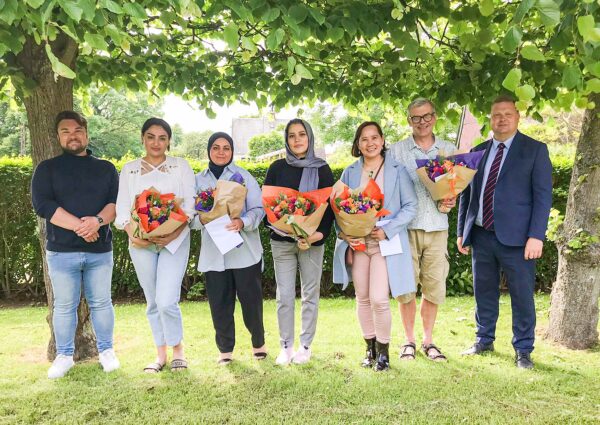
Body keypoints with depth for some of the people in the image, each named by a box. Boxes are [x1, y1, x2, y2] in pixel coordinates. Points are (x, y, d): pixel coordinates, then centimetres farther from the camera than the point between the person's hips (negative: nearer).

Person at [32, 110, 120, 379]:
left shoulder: (106, 168, 10)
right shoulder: (47, 169, 4)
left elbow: (117, 201, 0)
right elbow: (42, 205, -9)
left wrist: (98, 221, -21)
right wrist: (78, 226, -19)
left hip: (100, 250, 1)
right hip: (61, 251, -1)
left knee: (101, 302, 9)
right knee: (64, 306, 7)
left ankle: (106, 351, 23)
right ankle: (64, 355, 21)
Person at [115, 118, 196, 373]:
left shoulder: (181, 166, 6)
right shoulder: (129, 169, 11)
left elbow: (190, 204, -1)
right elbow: (122, 208, 5)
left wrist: (174, 234, -16)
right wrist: (133, 234, -14)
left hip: (174, 241, -2)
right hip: (141, 244, 3)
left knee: (167, 301, -13)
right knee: (153, 302, 9)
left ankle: (178, 349, 10)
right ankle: (161, 354, 23)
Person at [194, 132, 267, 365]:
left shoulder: (243, 176, 2)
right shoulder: (198, 180, 10)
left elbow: (258, 208, -3)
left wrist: (242, 222, -22)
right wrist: (202, 218, -16)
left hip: (244, 250, -2)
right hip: (213, 252, 2)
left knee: (251, 299, 3)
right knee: (219, 302, 5)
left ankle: (258, 343, 25)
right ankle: (225, 349, 21)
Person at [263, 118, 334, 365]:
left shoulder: (321, 169, 3)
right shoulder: (277, 168, 6)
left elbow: (330, 204, 0)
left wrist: (321, 233, -15)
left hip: (313, 241, -1)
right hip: (282, 241, 1)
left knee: (310, 295, 5)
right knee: (284, 296, 3)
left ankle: (305, 346, 17)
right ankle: (286, 346, 14)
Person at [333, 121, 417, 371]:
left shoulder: (397, 170, 0)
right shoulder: (350, 173, 9)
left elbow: (411, 206, -3)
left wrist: (387, 231, -14)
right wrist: (344, 232, -9)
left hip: (385, 242, -3)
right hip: (356, 242, 3)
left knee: (379, 299, -11)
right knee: (362, 298, 9)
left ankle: (383, 351, 11)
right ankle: (370, 348, 27)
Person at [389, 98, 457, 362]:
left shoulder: (449, 150, 11)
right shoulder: (396, 151, 4)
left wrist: (452, 200, -5)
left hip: (437, 227, 2)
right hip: (406, 226, -2)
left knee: (434, 286, 5)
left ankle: (428, 340, 21)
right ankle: (409, 340, 18)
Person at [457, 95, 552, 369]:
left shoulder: (535, 150, 0)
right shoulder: (478, 151, 11)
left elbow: (543, 195, -5)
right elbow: (466, 194, 15)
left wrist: (536, 235, -13)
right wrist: (461, 231, 12)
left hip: (516, 237, -4)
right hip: (481, 235, 4)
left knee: (522, 295, 3)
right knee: (484, 292, 13)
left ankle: (523, 350, 18)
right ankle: (484, 341, 29)